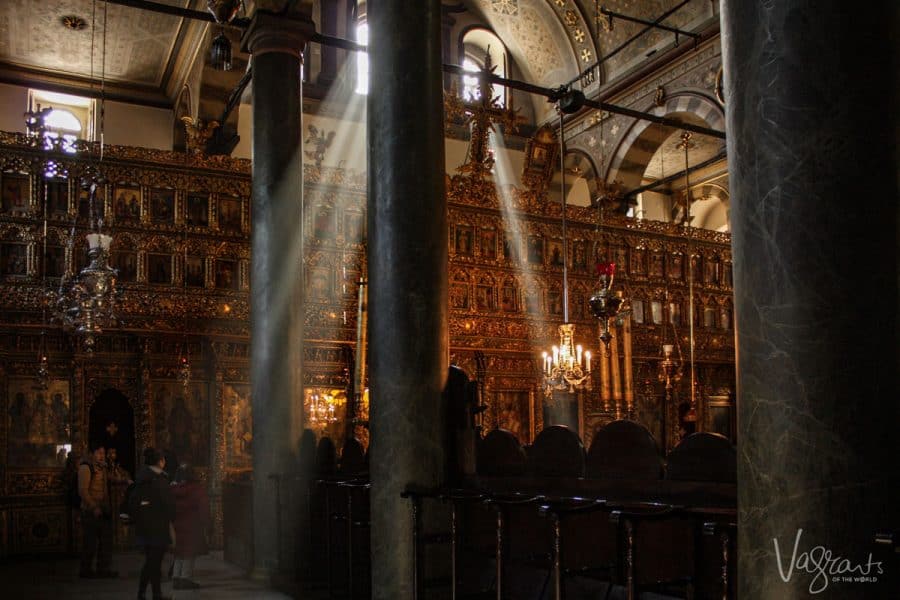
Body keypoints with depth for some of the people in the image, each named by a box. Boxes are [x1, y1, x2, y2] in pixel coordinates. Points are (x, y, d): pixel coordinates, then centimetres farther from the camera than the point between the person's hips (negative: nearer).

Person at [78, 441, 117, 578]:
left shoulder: (101, 467, 14)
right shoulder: (85, 467, -11)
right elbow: (83, 491, -17)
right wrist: (94, 508, -19)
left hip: (103, 510, 8)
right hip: (91, 511, -8)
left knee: (106, 540, 9)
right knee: (91, 541, -1)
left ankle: (103, 569, 16)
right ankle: (86, 570, 10)